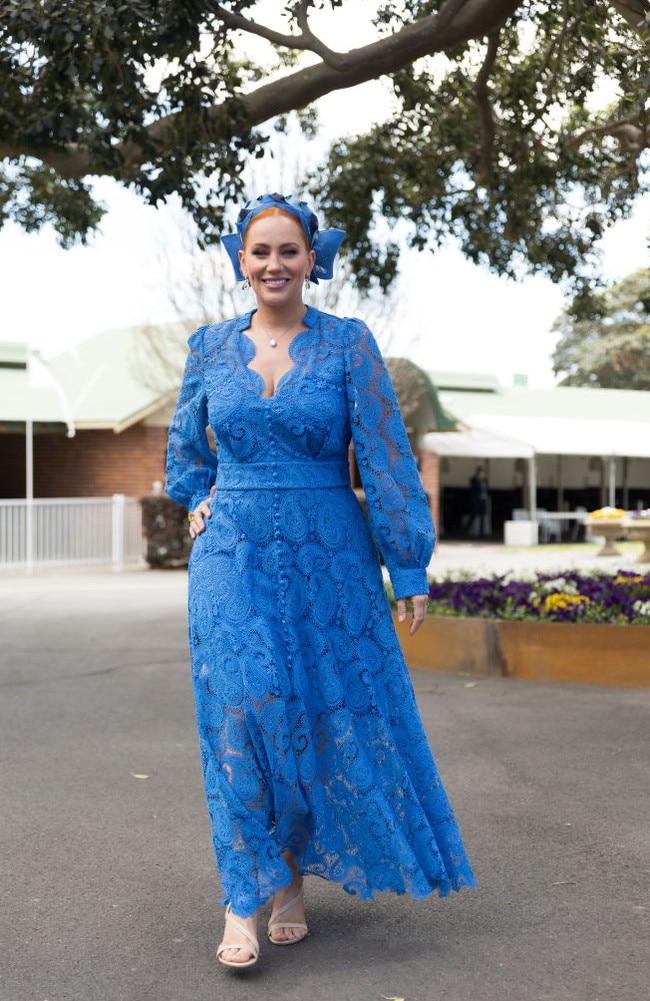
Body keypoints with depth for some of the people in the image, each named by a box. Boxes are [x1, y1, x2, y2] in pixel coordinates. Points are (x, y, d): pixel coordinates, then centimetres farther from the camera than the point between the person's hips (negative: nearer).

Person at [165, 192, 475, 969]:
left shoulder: (348, 344, -2)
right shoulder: (210, 347, 6)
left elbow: (386, 457, -4)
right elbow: (186, 446, 24)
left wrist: (409, 566, -7)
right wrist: (198, 502, 8)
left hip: (328, 559, -1)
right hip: (234, 559, 1)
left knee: (328, 719, 6)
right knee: (242, 714, -9)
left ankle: (294, 877, 26)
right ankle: (243, 902, 0)